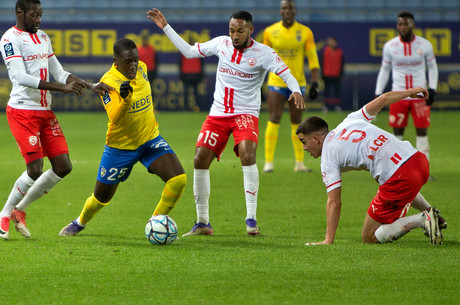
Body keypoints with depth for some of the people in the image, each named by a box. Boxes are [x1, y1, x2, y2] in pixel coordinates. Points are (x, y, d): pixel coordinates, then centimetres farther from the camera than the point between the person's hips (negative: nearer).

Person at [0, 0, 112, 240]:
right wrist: (62, 87, -27)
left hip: (45, 112, 8)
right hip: (22, 111, -8)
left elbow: (59, 73, 20)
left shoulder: (43, 37, 16)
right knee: (35, 169, -15)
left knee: (63, 166, 1)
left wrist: (91, 86, 7)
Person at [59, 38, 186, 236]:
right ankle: (80, 222, 45)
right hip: (121, 146, -4)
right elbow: (115, 118, -36)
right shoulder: (108, 81, -24)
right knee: (101, 197, 11)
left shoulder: (141, 68, -5)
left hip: (150, 139, 4)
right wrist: (125, 99, -54)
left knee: (178, 179, -19)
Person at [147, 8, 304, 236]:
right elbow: (189, 51, 15)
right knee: (200, 160, -6)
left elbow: (286, 74, -18)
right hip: (218, 114, 4)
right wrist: (165, 27, 14)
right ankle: (203, 223, 6)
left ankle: (251, 219, -23)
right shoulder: (221, 43, 3)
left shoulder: (263, 53, -9)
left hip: (246, 114, -4)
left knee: (247, 155, -28)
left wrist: (295, 91, -39)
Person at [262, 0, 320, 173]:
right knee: (274, 120, -10)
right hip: (276, 82, -1)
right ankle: (269, 162, -7)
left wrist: (315, 82, -9)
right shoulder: (270, 32, 2)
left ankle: (300, 163, 13)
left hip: (298, 83, 1)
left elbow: (313, 58, -1)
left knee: (297, 123, 7)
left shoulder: (305, 32, 0)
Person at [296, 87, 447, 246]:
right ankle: (431, 212, 32)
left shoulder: (328, 158, 0)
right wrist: (411, 92, 40)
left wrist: (328, 240, -4)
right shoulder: (350, 121, 17)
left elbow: (334, 201, -5)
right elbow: (384, 99, 21)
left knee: (369, 237, 6)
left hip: (399, 179, -9)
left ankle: (422, 220, -9)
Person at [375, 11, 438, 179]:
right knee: (397, 132, 1)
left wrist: (432, 89, -1)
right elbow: (384, 70, 10)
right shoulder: (390, 46, -1)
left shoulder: (425, 45, -2)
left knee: (422, 132, -2)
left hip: (420, 95, 0)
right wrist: (378, 93, 6)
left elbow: (432, 67, 10)